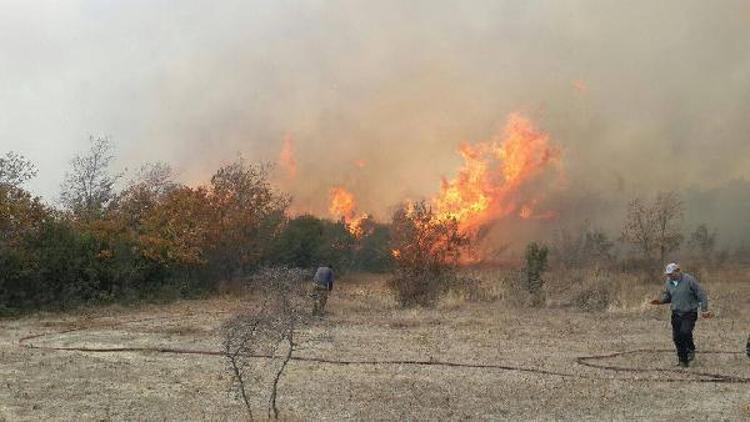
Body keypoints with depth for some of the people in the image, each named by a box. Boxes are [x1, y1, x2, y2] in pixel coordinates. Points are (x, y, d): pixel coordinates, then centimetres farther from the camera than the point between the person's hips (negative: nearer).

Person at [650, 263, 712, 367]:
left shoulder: (689, 280, -13)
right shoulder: (668, 283, 3)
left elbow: (701, 294, -9)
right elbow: (667, 296, 16)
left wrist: (704, 310, -13)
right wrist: (660, 300, -6)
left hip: (689, 313, -5)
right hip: (676, 313, 5)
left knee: (685, 332, -23)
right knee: (677, 337, 3)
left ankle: (691, 350, 8)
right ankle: (683, 360, 17)